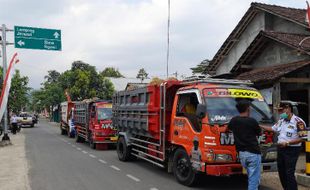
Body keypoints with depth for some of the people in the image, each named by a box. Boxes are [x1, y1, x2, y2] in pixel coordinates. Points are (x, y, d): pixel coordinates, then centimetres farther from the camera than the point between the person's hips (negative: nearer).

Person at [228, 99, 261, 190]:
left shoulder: (233, 120, 4)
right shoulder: (252, 121, -12)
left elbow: (228, 128, 25)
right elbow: (259, 133, 4)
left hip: (241, 153, 6)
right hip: (253, 153, -6)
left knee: (251, 177, 24)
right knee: (254, 180, -2)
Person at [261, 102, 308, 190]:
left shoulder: (298, 121, -16)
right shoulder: (281, 120, 8)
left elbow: (303, 138, -17)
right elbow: (272, 129, 20)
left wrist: (287, 143, -22)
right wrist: (260, 126, 12)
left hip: (292, 150, -8)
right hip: (281, 149, 8)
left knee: (289, 173, -8)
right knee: (281, 172, 15)